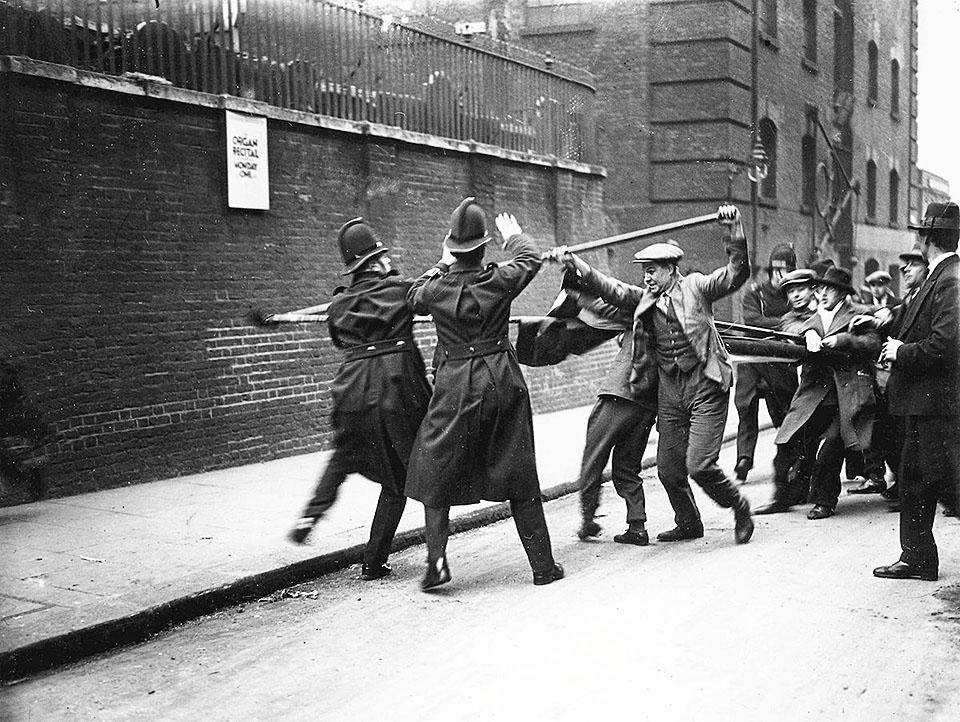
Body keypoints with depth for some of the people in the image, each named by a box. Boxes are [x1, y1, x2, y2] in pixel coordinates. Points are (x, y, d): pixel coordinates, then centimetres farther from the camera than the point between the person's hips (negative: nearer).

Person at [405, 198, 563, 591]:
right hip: (503, 381, 1)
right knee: (519, 475, 9)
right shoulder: (499, 280, -7)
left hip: (454, 386, -1)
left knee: (436, 475, 12)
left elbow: (413, 297, 18)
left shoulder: (437, 288, -8)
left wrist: (442, 264, 26)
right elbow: (530, 259, 15)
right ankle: (543, 565, 14)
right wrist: (514, 236, 34)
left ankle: (436, 558, -3)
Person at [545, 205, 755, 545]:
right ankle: (688, 524, 33)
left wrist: (734, 230, -24)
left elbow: (737, 273, -10)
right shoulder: (644, 299, 12)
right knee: (668, 468, 9)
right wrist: (574, 263, -9)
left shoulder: (696, 287, -1)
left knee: (699, 465, -14)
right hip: (668, 391, 6)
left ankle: (739, 507, 12)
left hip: (705, 387, -6)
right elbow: (610, 289, 3)